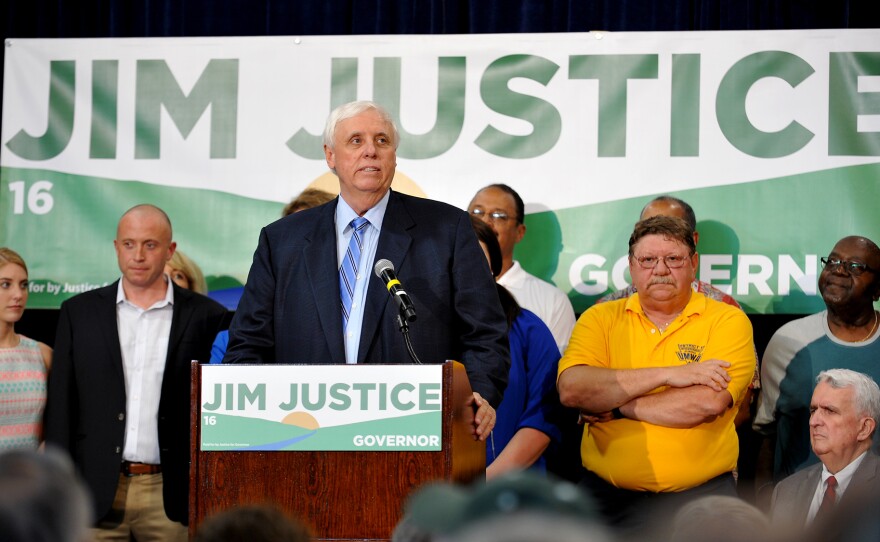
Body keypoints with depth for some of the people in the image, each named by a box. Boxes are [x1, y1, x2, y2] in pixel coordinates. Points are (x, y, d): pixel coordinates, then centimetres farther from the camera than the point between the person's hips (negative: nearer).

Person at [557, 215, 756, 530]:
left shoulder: (728, 321, 0)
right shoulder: (600, 318, 7)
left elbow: (707, 403, -15)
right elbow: (570, 389, -10)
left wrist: (614, 408, -7)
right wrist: (666, 374, -14)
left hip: (700, 495, -1)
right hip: (609, 495, 2)